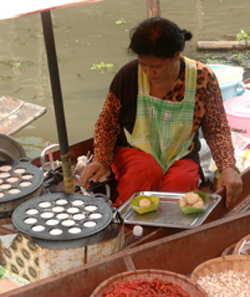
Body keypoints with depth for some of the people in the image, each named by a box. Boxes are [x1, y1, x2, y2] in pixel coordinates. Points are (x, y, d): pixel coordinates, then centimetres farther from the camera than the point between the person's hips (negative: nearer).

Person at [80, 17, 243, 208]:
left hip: (181, 158, 0)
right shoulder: (128, 75, -9)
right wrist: (101, 160, -14)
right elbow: (107, 123, 2)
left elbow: (217, 130, 0)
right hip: (133, 152, 0)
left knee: (181, 182, -33)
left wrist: (228, 168, -16)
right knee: (148, 171, -34)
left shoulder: (202, 78, -8)